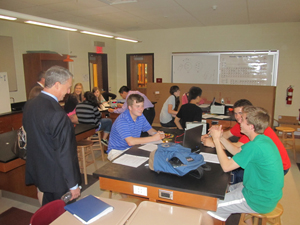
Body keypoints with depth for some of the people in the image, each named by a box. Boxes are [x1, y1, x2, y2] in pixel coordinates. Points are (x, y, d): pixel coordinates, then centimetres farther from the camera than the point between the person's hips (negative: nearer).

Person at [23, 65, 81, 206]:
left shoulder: (29, 105, 0)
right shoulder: (57, 114, -28)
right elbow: (64, 153, -25)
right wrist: (73, 184, -15)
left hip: (39, 172, 8)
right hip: (58, 178, -8)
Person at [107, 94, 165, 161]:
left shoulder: (140, 116, 0)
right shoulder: (122, 120, -25)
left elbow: (150, 130, 11)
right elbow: (130, 142, -35)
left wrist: (158, 133, -14)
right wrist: (153, 138, -33)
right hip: (117, 151, -7)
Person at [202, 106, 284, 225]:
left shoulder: (254, 146, -29)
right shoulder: (264, 139, 1)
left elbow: (226, 166, -21)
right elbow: (238, 151, 13)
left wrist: (216, 140, -15)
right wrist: (220, 136, 4)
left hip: (259, 202, -10)